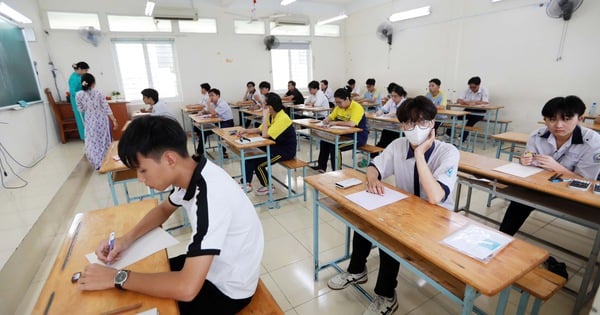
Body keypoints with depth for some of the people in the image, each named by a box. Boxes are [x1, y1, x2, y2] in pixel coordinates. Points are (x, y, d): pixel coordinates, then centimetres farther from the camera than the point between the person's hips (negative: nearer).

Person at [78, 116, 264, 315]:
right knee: (149, 273, 15)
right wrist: (127, 239, -3)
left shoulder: (210, 196, -37)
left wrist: (117, 278, -24)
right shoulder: (191, 175, -8)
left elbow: (187, 288, -38)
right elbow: (164, 209, 13)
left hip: (229, 289, -7)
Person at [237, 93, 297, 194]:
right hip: (276, 146, 9)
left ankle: (269, 187, 9)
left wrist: (265, 116, -23)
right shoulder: (272, 116, 4)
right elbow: (259, 130, 12)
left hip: (286, 151, -9)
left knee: (258, 163, -14)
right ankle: (247, 183, 7)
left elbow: (265, 135, -28)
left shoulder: (282, 118, -25)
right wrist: (245, 131, -2)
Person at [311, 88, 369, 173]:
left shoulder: (357, 107, -21)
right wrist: (326, 120, -12)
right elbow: (330, 117, 12)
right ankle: (321, 166, 10)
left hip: (358, 136, -9)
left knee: (335, 146, -25)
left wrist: (336, 122, -28)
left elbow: (352, 124, -36)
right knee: (325, 140, 0)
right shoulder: (339, 106, 4)